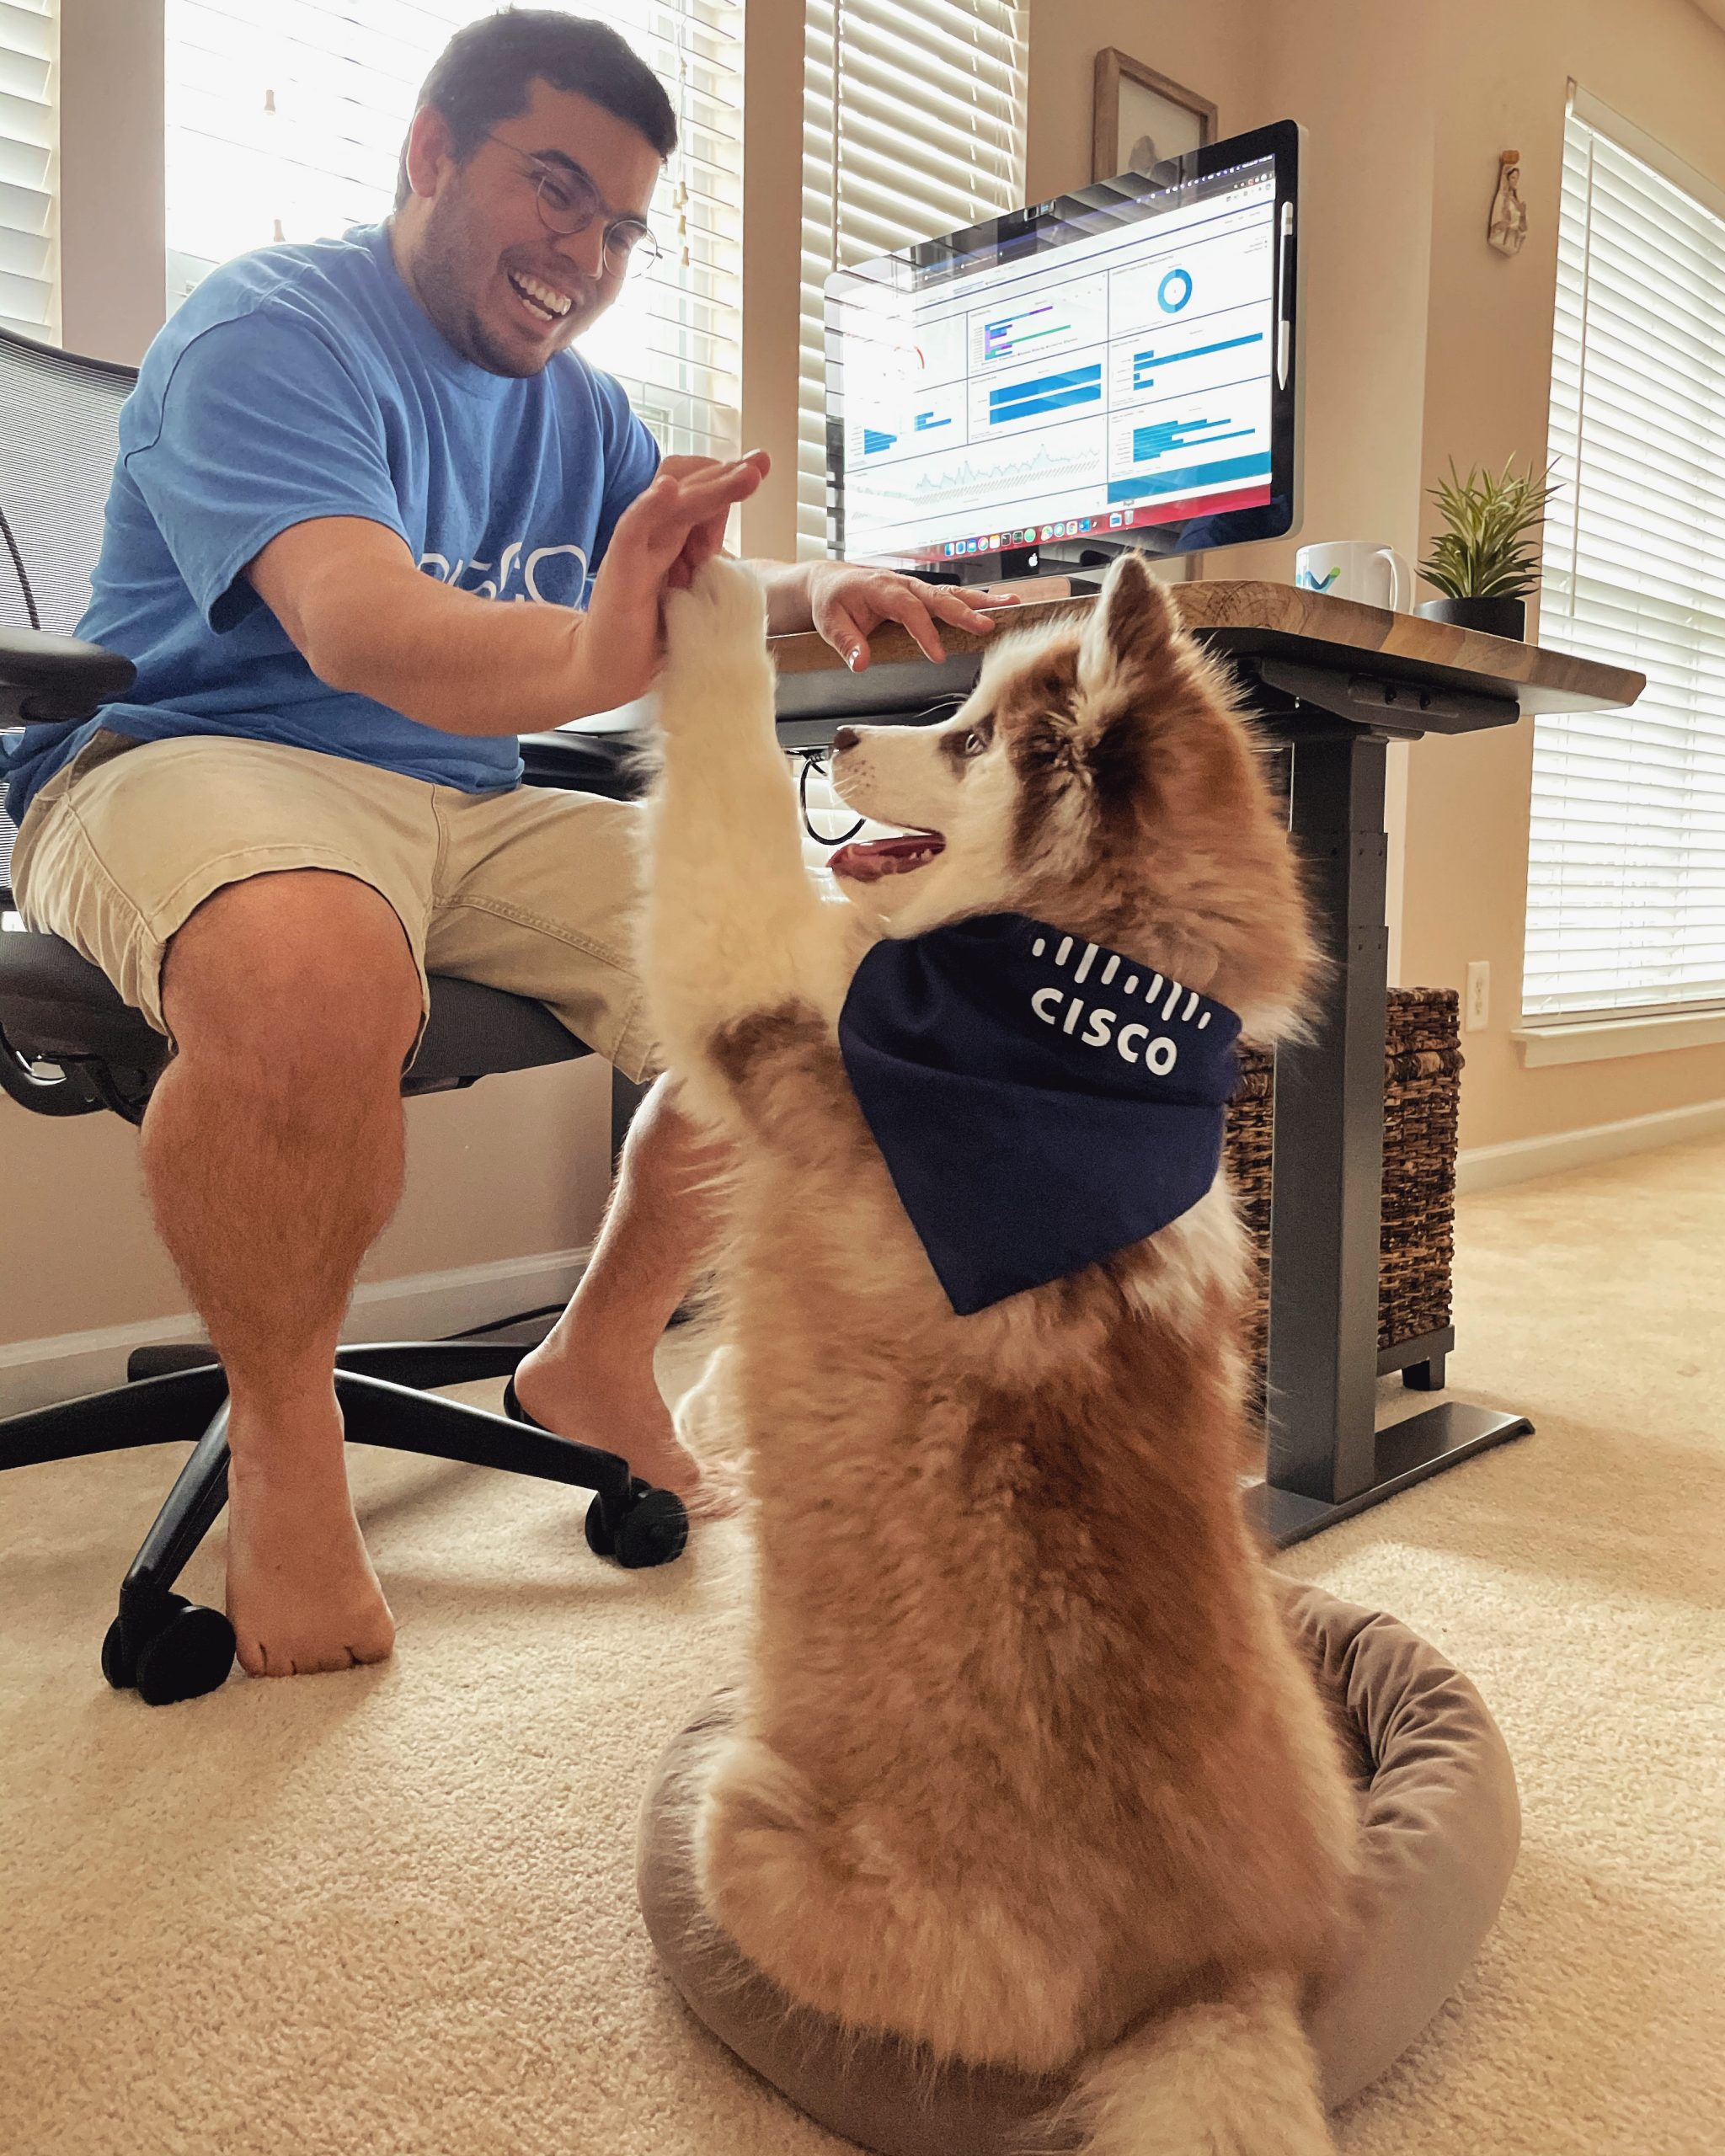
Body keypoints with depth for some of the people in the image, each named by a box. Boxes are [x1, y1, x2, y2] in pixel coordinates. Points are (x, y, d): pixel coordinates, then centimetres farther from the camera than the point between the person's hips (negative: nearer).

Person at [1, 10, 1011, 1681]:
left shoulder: (578, 411, 14)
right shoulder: (271, 333, -10)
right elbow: (361, 627, -28)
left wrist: (819, 589, -4)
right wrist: (595, 657, -50)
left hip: (468, 808, 7)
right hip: (192, 762, -7)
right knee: (317, 980, -42)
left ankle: (599, 1356, 9)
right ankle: (280, 1437, -15)